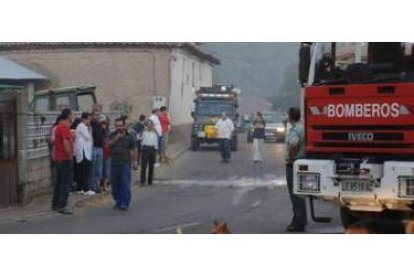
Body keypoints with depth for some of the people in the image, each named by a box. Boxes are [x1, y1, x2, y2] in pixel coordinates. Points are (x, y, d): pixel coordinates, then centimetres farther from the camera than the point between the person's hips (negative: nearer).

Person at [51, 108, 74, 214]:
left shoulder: (59, 126, 14)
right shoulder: (64, 126, -16)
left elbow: (56, 141, 21)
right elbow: (65, 143, -21)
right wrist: (70, 156, -15)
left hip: (59, 158, 10)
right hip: (65, 159, -10)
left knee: (59, 182, 15)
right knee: (66, 183, -9)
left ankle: (55, 204, 21)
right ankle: (62, 206, -11)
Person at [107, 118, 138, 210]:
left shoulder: (129, 137, 4)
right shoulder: (112, 136, 9)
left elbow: (134, 150, 5)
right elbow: (108, 145, -6)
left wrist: (135, 162, -1)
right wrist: (116, 138, -15)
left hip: (125, 164, -3)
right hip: (114, 164, 3)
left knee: (125, 184, -9)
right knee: (115, 185, 8)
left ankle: (125, 203, -7)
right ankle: (118, 202, 20)